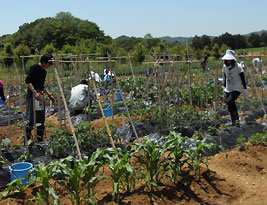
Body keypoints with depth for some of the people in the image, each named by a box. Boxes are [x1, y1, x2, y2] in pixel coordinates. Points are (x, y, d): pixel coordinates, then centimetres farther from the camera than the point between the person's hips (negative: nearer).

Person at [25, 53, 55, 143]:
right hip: (32, 95, -8)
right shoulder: (34, 68, -7)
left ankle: (40, 139, 17)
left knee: (41, 118, 9)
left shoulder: (44, 71, 17)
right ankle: (27, 140, -3)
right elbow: (27, 81, -16)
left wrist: (49, 95, 21)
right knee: (30, 118, -8)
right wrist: (35, 92, -25)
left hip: (40, 96, 9)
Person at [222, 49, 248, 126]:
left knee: (229, 102, -23)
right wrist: (224, 87, 19)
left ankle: (234, 118, -1)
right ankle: (236, 119, 27)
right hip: (228, 89, 5)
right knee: (231, 104, 7)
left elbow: (242, 78, -7)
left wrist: (245, 89, -6)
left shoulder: (238, 67, -13)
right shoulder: (225, 66, 1)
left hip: (237, 88, -5)